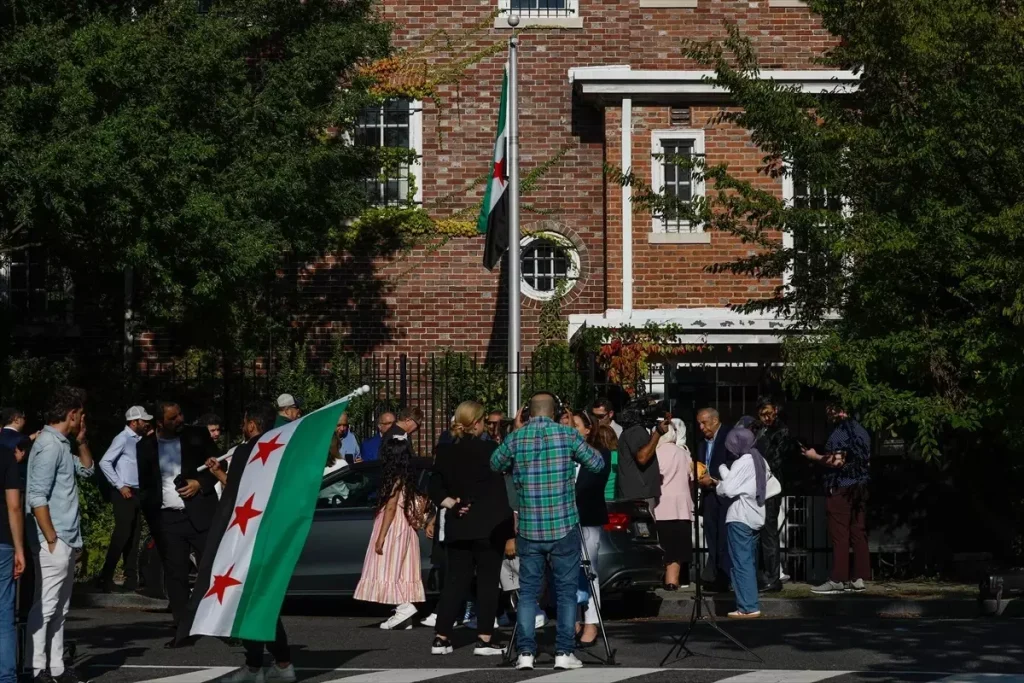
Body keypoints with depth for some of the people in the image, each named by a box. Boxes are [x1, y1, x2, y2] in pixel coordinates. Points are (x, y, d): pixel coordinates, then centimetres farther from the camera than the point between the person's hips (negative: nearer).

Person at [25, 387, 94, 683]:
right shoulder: (49, 445, -15)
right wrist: (51, 539, -19)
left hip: (67, 540, 10)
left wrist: (82, 440, 15)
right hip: (55, 541, -10)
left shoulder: (62, 444, 15)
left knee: (60, 608, 12)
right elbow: (37, 497, -20)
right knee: (45, 607, -8)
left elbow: (86, 469, 32)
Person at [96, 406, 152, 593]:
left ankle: (131, 579, 11)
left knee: (134, 536, 8)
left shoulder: (138, 440, 13)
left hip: (137, 493, 8)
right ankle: (106, 578, -7)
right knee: (122, 534, -11)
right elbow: (104, 463, -17)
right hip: (124, 493, -8)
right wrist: (120, 486, -16)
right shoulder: (123, 439, -10)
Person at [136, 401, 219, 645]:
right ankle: (182, 630, 6)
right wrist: (150, 517, 4)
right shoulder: (145, 447, 8)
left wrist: (200, 483, -9)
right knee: (175, 576, 3)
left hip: (200, 514, -2)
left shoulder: (198, 436, 3)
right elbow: (144, 485, 14)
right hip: (167, 520, 2)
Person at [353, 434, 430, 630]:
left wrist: (381, 537, -19)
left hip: (393, 529, -9)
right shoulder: (407, 478, 11)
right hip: (404, 528, 9)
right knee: (400, 569, 8)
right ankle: (402, 613, 6)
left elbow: (391, 508, -18)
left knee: (389, 567, -8)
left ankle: (404, 607, -18)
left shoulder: (395, 479, -13)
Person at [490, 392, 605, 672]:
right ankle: (564, 652, 3)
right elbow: (597, 464, 6)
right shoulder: (568, 435, -5)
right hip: (564, 528, -1)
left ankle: (526, 653, 3)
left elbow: (495, 465, 18)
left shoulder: (515, 439, -1)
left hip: (529, 529, 1)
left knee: (528, 591, 8)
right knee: (566, 591, 6)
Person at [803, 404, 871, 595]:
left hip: (841, 488, -8)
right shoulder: (862, 432, 11)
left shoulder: (840, 432, -13)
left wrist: (815, 456, -8)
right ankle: (859, 578, 9)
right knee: (858, 534, 8)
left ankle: (838, 580, -7)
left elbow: (837, 461, -20)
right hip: (860, 487, 8)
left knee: (839, 535, -6)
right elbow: (866, 461, 16)